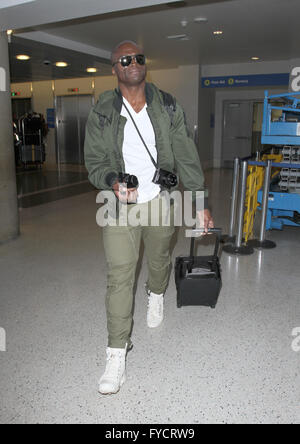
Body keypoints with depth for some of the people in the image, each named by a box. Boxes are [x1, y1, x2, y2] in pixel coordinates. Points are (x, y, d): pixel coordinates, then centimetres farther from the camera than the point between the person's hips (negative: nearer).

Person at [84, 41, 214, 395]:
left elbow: (187, 158, 0)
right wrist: (113, 183, -24)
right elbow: (94, 162, -1)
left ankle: (156, 296, 55)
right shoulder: (101, 114, -3)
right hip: (120, 205, -1)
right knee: (119, 275, -6)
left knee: (159, 261, 19)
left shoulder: (168, 108, 0)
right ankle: (117, 352, 5)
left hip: (161, 202, 2)